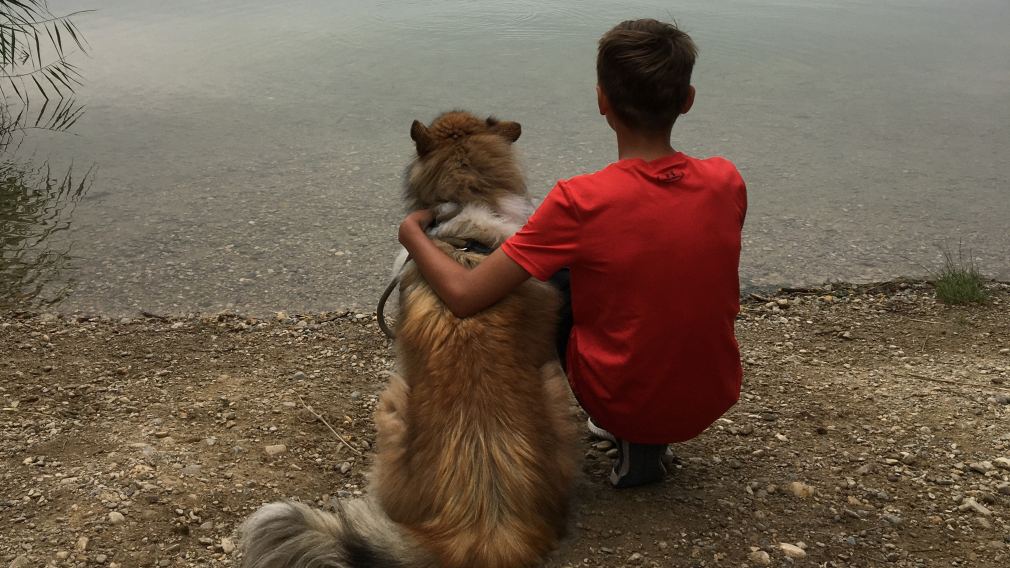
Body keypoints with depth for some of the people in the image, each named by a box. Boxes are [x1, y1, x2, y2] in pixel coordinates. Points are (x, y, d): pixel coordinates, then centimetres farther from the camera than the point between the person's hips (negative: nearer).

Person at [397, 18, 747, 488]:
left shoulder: (580, 202, -23)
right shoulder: (727, 182, -10)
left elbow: (463, 297, -22)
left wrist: (412, 232, -2)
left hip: (622, 406, -3)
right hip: (711, 402, 4)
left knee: (554, 279, 19)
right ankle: (644, 445, 23)